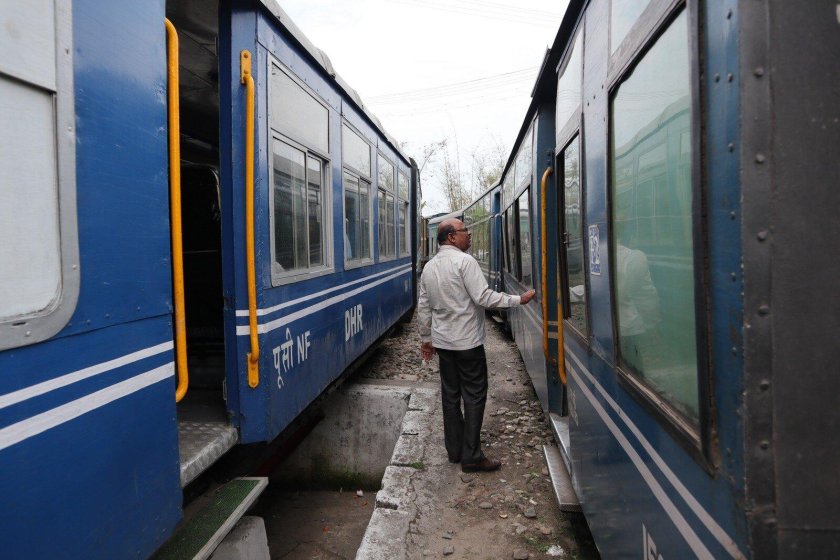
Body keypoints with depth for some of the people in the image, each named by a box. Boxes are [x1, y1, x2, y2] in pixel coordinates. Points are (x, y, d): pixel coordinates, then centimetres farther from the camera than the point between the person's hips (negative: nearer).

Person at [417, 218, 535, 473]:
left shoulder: (429, 266, 10)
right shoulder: (464, 261, -14)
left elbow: (423, 307, 13)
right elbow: (483, 297, -20)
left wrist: (426, 338, 21)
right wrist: (518, 299, -13)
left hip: (442, 341, 7)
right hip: (467, 341, -7)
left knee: (450, 395, 12)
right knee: (474, 396, 0)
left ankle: (454, 451, 20)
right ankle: (471, 456, 3)